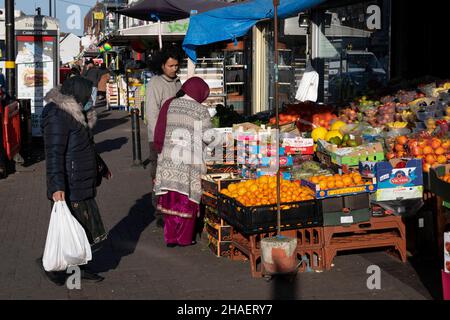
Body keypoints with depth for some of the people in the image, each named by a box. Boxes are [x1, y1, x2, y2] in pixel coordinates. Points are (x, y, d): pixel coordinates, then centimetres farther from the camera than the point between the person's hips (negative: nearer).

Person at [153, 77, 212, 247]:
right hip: (191, 163, -3)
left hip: (168, 161, 3)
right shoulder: (201, 111, -6)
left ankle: (170, 237, 15)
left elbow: (159, 134, 4)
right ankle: (185, 238, 14)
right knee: (187, 201, 8)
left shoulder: (169, 105, 2)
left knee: (170, 200, 11)